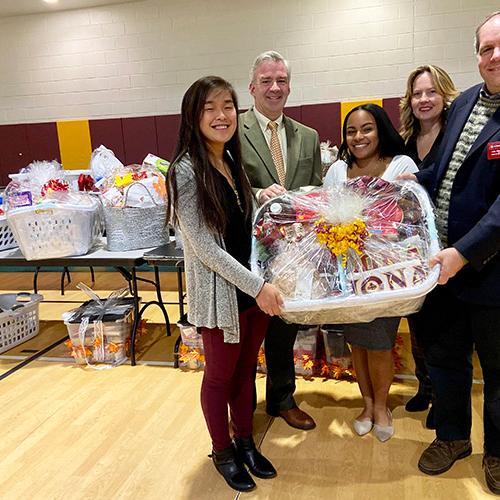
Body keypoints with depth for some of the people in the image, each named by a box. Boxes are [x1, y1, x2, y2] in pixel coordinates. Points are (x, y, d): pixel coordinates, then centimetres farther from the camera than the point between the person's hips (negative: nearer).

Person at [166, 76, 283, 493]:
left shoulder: (233, 161, 5)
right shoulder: (186, 171, -17)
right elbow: (204, 247, -20)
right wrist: (258, 287, -22)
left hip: (254, 286, 7)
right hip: (220, 292, -6)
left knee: (246, 368, 19)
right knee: (220, 374, 13)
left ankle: (245, 441, 40)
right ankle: (222, 451, 35)